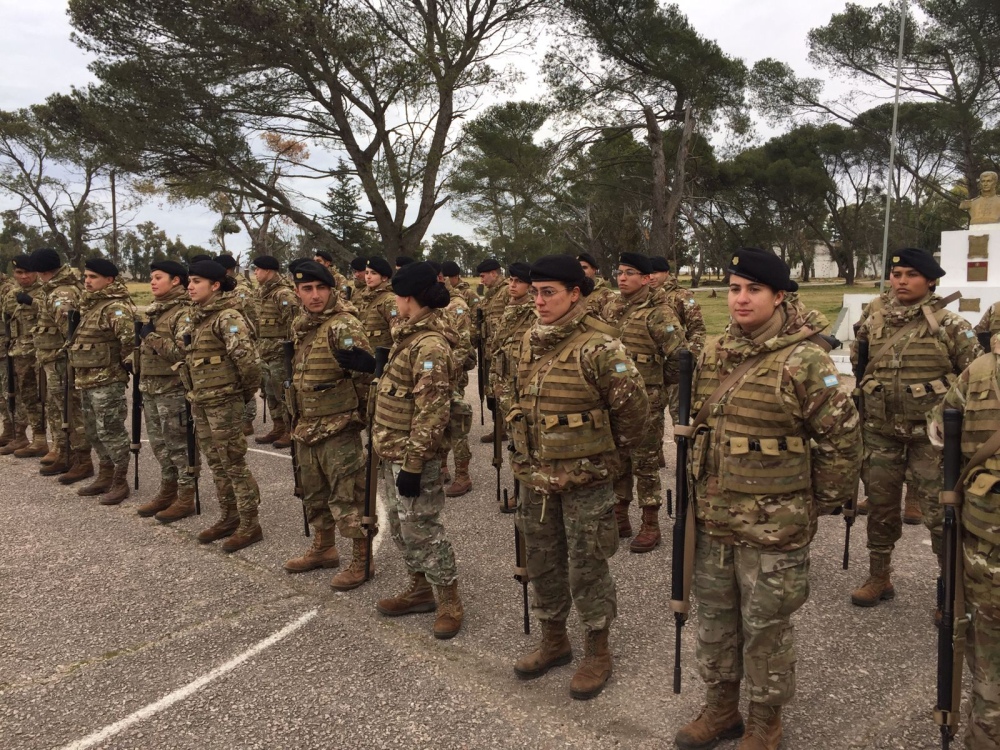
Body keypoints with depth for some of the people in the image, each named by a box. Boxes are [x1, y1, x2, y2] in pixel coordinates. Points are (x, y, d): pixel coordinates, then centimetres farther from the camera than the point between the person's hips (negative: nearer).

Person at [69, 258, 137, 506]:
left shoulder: (115, 307, -16)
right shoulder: (89, 304, 14)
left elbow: (130, 339, -26)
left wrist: (129, 364, -18)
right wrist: (78, 373, 21)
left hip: (107, 380, -10)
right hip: (86, 379, 10)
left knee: (110, 431, -4)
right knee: (94, 430, 17)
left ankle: (120, 483, 6)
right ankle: (106, 474, 30)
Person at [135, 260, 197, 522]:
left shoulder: (184, 313, -13)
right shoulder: (155, 311, 15)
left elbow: (183, 352, -24)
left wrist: (151, 336, -18)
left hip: (174, 390, -9)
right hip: (151, 388, 9)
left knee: (180, 444, -1)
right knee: (159, 443, 16)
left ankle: (186, 498, 8)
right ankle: (167, 492, 27)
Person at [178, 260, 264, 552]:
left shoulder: (227, 317, -17)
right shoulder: (193, 318, 11)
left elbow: (247, 357, -24)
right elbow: (184, 351, 23)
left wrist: (248, 390, -12)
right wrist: (193, 390, 18)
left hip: (224, 401, -9)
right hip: (199, 401, 9)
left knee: (233, 463, -1)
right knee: (216, 463, 16)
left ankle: (250, 525, 9)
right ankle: (228, 517, 29)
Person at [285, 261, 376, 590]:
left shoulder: (343, 326, -18)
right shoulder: (300, 325, 9)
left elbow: (367, 373, -21)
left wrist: (362, 413, -11)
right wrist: (297, 419, 19)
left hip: (338, 429, -8)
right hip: (307, 427, 9)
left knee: (348, 496, 0)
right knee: (314, 493, 20)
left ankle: (361, 560, 14)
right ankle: (323, 549, 37)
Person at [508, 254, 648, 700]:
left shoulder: (598, 347, -19)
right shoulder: (531, 342, 5)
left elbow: (633, 408, -13)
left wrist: (606, 453, 1)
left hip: (584, 481, -7)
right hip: (535, 478, 7)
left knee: (586, 568, 6)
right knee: (542, 562, 18)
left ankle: (598, 652, 26)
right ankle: (554, 641, 38)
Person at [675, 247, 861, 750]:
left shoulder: (805, 361, -16)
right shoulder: (713, 355, 5)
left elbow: (842, 438, -11)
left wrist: (820, 501, -2)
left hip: (773, 527, -6)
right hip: (712, 520, 6)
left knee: (765, 628, 10)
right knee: (714, 619, 19)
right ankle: (721, 709, 40)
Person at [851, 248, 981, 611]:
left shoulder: (949, 325, -6)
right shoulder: (873, 324, 6)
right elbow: (857, 370, 17)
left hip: (930, 434, -4)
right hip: (880, 432, 4)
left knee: (940, 512, 1)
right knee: (880, 506, 13)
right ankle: (879, 578, 29)